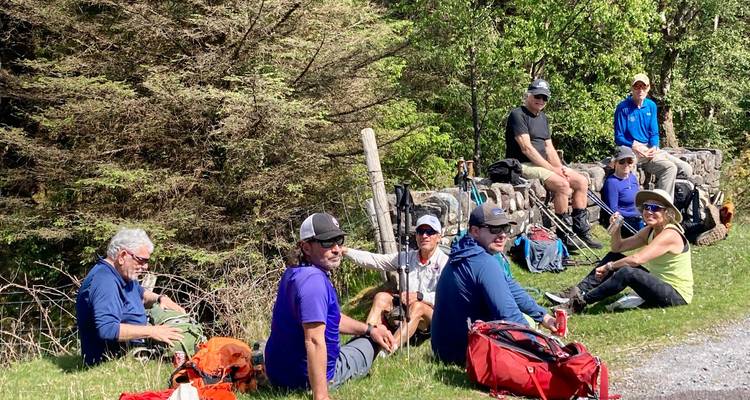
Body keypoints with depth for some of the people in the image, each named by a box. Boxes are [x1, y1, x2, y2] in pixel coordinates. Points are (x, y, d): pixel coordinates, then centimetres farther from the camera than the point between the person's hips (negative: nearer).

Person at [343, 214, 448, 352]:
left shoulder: (444, 262, -9)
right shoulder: (408, 257, 7)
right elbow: (375, 260, 4)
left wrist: (419, 296, -27)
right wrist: (345, 251, -4)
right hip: (406, 310, 6)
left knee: (417, 306, -35)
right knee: (382, 297, -13)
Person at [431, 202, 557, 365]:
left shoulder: (466, 254, 7)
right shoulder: (485, 263, -23)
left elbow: (510, 286, 13)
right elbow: (508, 314, -24)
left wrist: (543, 316, 10)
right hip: (463, 351, -9)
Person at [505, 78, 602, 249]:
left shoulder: (543, 118, 18)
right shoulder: (518, 115, -10)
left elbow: (549, 147, 15)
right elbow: (526, 148, -18)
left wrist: (559, 168, -4)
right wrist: (552, 169, -19)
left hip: (544, 164, 9)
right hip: (523, 165, -9)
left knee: (582, 182, -1)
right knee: (562, 184, -28)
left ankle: (581, 232, 1)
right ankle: (564, 236, -18)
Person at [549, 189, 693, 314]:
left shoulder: (670, 234, -21)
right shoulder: (650, 231, 7)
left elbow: (637, 259, -30)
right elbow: (618, 247, 6)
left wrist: (608, 267, -20)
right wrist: (616, 229, -12)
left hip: (677, 295, -9)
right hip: (658, 284, 9)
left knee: (628, 272, -32)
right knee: (614, 257, 4)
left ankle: (580, 302, -24)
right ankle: (578, 291, -6)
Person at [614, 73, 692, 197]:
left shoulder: (651, 106, 10)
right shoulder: (623, 108, -7)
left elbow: (654, 133, 11)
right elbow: (618, 138, -6)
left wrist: (654, 148, -11)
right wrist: (635, 147, -23)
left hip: (651, 149, 7)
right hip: (634, 152, -7)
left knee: (686, 169, -4)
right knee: (670, 168, -27)